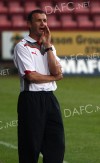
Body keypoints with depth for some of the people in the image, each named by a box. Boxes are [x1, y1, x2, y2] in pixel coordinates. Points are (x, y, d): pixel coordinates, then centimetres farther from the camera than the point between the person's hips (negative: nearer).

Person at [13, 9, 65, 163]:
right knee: (31, 146, -3)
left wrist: (47, 45, -2)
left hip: (50, 98, 6)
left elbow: (56, 71, -1)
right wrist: (54, 77, -2)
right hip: (31, 99, -6)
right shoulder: (22, 46, -3)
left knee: (57, 145, 4)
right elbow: (30, 76, -14)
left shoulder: (49, 47, 16)